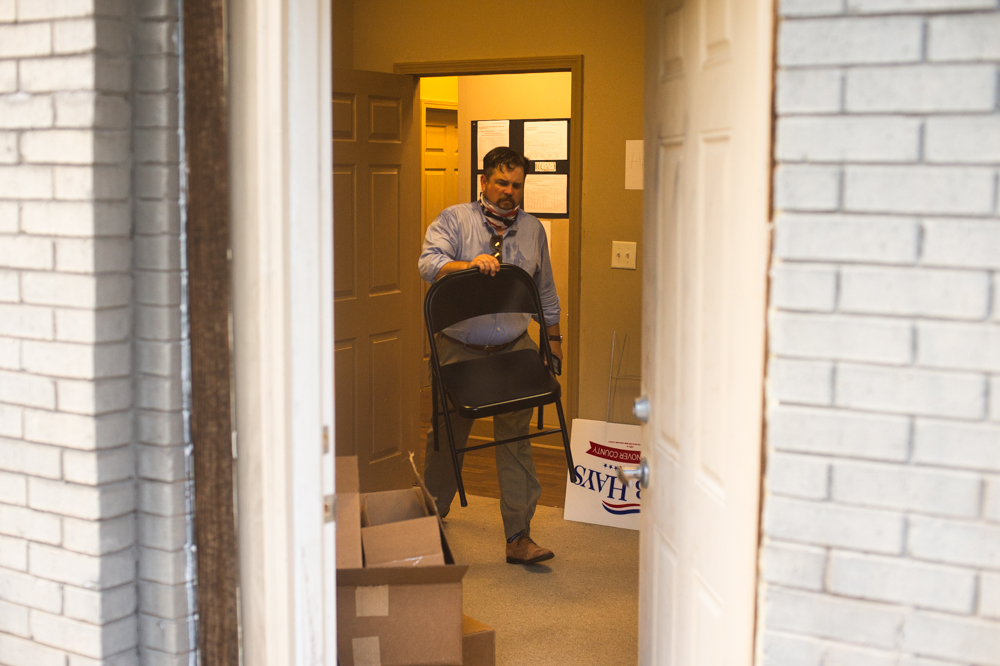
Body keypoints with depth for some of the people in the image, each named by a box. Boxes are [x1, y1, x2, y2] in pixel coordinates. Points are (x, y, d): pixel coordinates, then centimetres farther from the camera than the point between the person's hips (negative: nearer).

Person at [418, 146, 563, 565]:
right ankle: (432, 516, 34)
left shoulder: (533, 230, 12)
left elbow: (545, 290, 21)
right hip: (459, 350, -2)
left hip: (514, 350, 2)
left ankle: (519, 537, 2)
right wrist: (469, 264, -32)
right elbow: (429, 264, -17)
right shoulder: (453, 220, -1)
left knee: (516, 440, -2)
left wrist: (553, 336, 21)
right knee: (447, 438, 11)